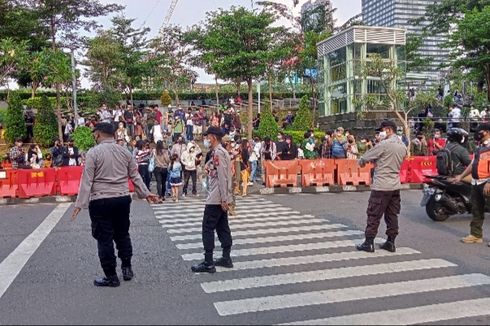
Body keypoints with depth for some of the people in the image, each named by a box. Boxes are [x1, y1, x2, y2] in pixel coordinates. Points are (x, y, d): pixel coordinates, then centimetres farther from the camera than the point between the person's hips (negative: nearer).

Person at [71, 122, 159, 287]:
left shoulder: (93, 152, -8)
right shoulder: (124, 152, 6)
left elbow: (87, 180, -11)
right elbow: (135, 176, 9)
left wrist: (80, 204, -9)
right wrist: (145, 193, 19)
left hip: (100, 201, -5)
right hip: (123, 199, 5)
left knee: (104, 238, 5)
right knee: (122, 234, 19)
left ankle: (111, 277, 12)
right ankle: (127, 268, 26)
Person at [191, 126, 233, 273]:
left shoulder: (218, 153, -16)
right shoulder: (220, 152, 16)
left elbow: (223, 178, -21)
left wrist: (224, 199, -22)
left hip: (216, 198, -10)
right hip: (220, 198, 10)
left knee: (207, 228, -5)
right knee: (222, 228, 13)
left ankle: (208, 263, -1)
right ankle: (226, 258, 19)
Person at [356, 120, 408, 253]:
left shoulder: (384, 145, -15)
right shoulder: (403, 146, 9)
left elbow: (364, 158, -9)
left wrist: (361, 162, 13)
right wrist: (377, 161, 15)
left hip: (381, 186, -7)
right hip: (395, 185, 7)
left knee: (374, 215, 0)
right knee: (392, 215, 12)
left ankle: (369, 243, 5)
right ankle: (390, 242, 16)